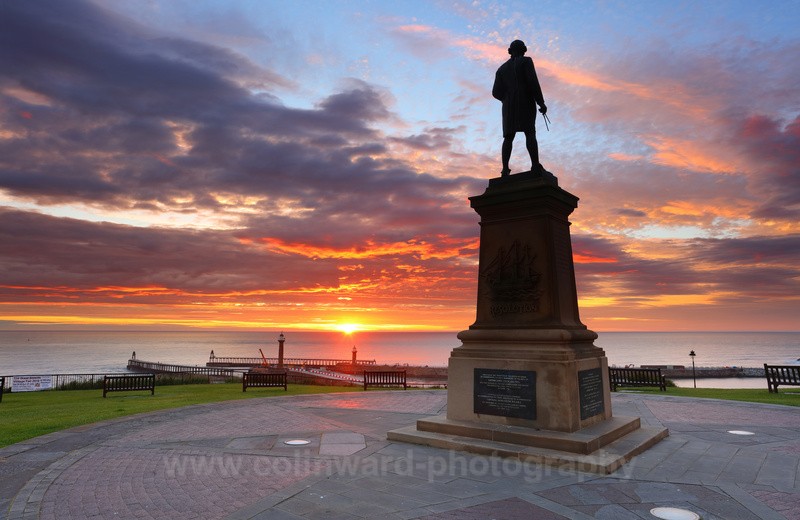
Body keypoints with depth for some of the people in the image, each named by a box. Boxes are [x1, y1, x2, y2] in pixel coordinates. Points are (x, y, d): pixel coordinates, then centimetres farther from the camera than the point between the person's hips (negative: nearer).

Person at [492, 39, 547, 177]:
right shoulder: (526, 61, 5)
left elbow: (496, 92, 10)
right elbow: (533, 82, -10)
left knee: (508, 137, 1)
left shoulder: (502, 69, 18)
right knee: (530, 133, -13)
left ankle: (505, 169, -13)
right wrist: (541, 103, -8)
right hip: (526, 102, -4)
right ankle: (535, 165, -28)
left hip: (509, 106, 4)